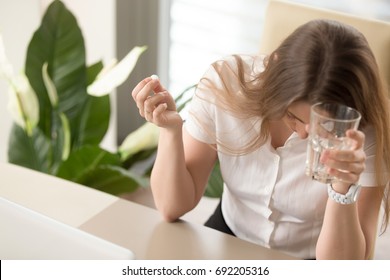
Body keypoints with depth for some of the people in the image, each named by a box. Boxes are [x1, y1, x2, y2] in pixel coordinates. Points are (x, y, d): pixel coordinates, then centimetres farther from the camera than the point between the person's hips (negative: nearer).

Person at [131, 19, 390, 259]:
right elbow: (173, 208, -11)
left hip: (308, 268, -1)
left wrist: (344, 189, -36)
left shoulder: (366, 133, -19)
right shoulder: (225, 83, -17)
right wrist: (171, 129, -27)